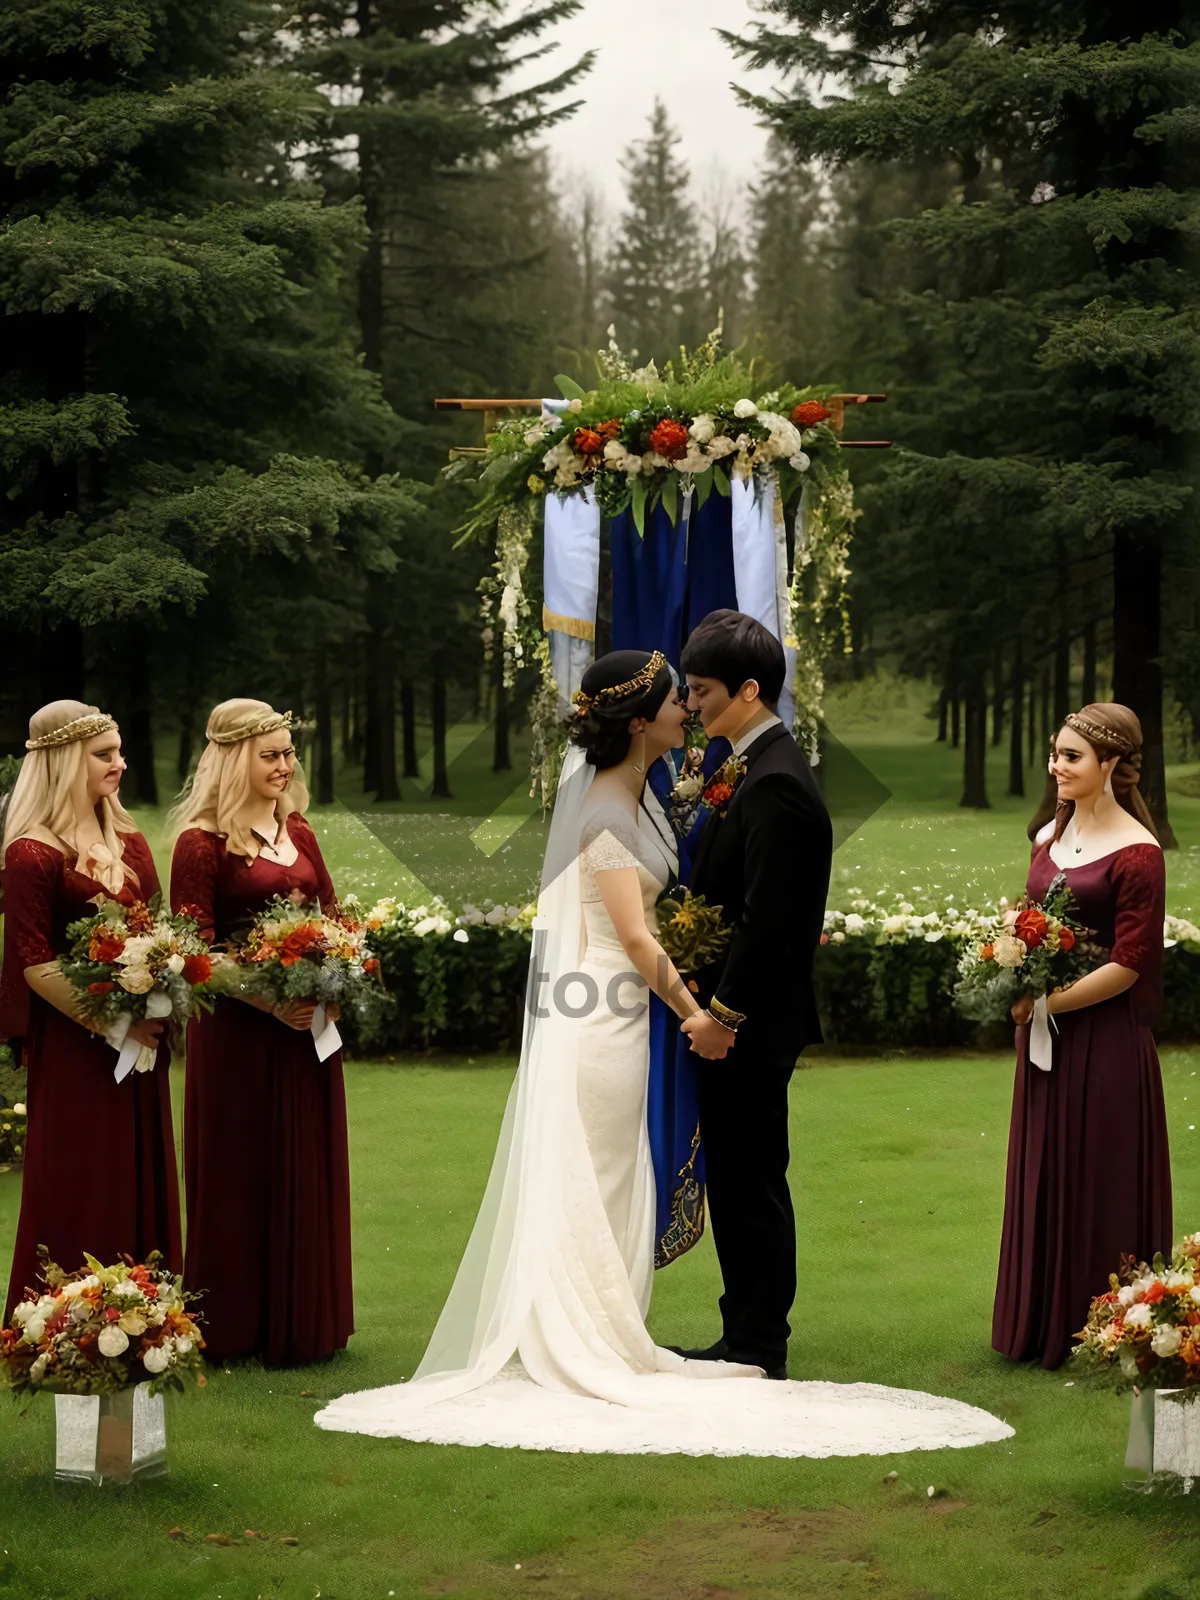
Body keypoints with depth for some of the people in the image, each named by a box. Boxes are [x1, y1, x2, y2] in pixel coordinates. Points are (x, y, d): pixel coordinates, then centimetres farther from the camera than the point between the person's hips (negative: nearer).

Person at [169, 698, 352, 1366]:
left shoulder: (298, 832, 12)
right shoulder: (202, 843, -9)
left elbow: (333, 919, 15)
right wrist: (270, 1003, -20)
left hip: (307, 1028, 6)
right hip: (236, 1032, -6)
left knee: (307, 1169, 10)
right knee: (239, 1172, 1)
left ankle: (302, 1322, 19)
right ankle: (236, 1327, 9)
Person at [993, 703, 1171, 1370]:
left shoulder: (1136, 853, -14)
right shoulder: (1051, 838, 10)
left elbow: (1129, 964, -16)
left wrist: (1047, 1002, -16)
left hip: (1104, 1042, -7)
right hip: (1044, 1039, 8)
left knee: (1099, 1182, 2)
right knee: (1043, 1177, 13)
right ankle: (1042, 1323, 24)